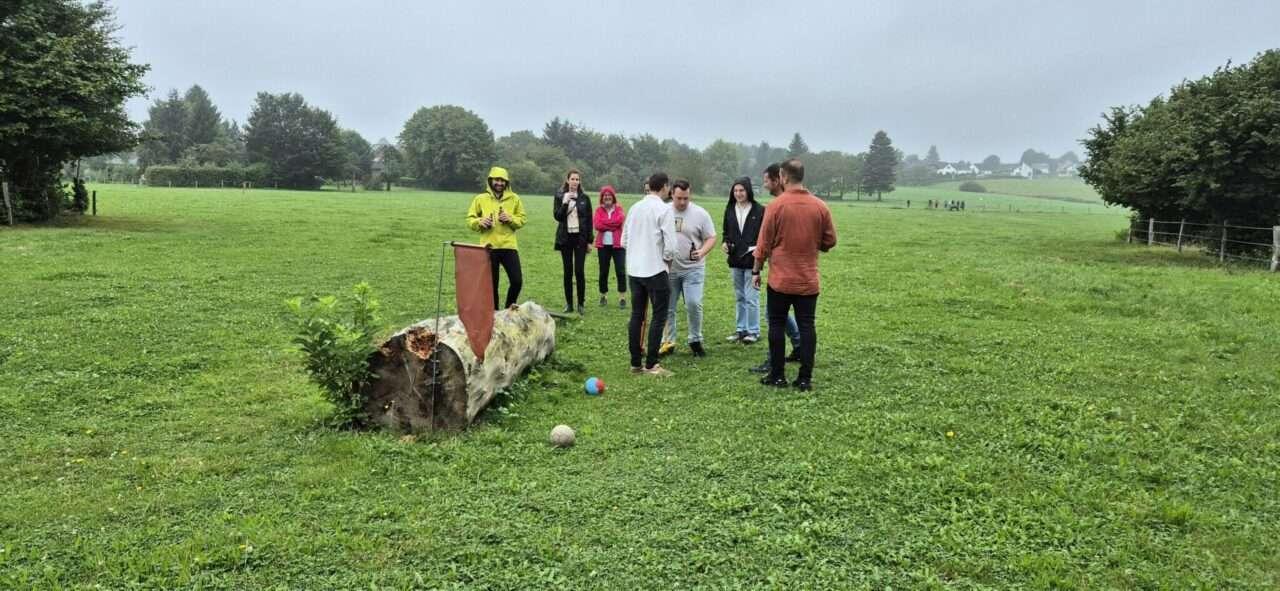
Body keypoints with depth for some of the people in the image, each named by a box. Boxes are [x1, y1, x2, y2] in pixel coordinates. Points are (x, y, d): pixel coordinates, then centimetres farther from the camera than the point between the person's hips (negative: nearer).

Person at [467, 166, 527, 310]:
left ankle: (509, 310, 18)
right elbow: (470, 220, 8)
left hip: (509, 246, 1)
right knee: (491, 283, 4)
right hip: (489, 247, -1)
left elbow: (522, 220, 8)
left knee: (517, 281, -4)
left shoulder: (514, 198, 7)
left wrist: (510, 219, -11)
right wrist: (480, 222, -13)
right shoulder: (480, 199, 5)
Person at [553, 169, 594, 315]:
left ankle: (581, 304, 2)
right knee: (568, 271, 4)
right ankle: (569, 304, 11)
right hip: (565, 238, 1)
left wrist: (590, 240, 1)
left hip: (580, 237, -1)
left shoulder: (585, 198, 5)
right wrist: (565, 203, -18)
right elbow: (557, 216, -4)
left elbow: (589, 220, 5)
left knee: (579, 271, -6)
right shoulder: (560, 197, 5)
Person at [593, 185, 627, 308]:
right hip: (603, 245, 1)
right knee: (603, 271, 7)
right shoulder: (599, 210, 7)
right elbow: (596, 225, -8)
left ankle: (622, 297, 0)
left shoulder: (619, 209, 6)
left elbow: (620, 219, -15)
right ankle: (603, 296, 19)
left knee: (620, 271, -5)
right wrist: (613, 224, -10)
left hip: (618, 244, -1)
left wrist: (604, 222, -8)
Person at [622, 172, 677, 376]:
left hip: (634, 269, 6)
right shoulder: (664, 209, -10)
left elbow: (624, 240, 12)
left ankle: (635, 363, 16)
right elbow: (670, 245, -14)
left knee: (636, 315, 11)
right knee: (658, 316, 3)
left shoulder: (635, 208, 7)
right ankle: (651, 364, 2)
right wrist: (668, 258, 5)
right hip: (656, 270, -6)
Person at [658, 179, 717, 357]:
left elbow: (711, 238, -2)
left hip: (693, 269, -2)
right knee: (667, 307, 7)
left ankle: (695, 341, 10)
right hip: (668, 268, 2)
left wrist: (702, 252, -20)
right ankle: (668, 342, 20)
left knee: (693, 304, -9)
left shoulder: (700, 213, -4)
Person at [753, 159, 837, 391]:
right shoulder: (820, 206, -1)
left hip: (780, 279, -2)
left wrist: (756, 270, 5)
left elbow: (764, 244, -6)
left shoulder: (775, 205, -9)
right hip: (809, 280, 2)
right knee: (807, 327, 6)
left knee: (776, 325, 9)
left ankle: (777, 375, 13)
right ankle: (805, 378, 7)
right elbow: (830, 241, 5)